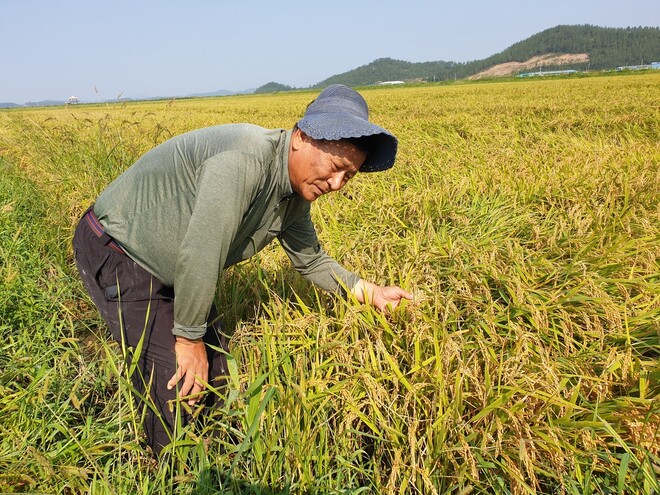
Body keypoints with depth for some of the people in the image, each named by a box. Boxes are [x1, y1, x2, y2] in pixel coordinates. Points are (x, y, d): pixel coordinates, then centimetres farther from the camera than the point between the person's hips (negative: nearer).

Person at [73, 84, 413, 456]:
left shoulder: (295, 196, -5)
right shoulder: (245, 159, -36)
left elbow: (312, 261, 10)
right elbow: (199, 257, -35)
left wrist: (371, 292, 1)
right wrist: (190, 338, -21)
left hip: (173, 269, 8)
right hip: (116, 251, -8)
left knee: (214, 369, 9)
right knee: (177, 387, -12)